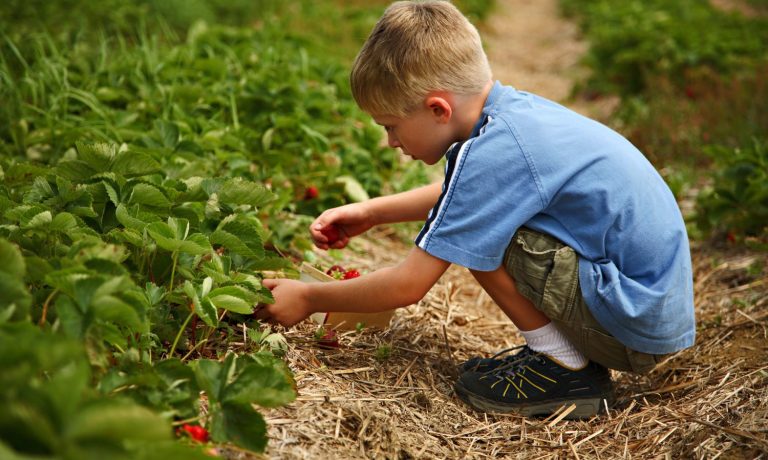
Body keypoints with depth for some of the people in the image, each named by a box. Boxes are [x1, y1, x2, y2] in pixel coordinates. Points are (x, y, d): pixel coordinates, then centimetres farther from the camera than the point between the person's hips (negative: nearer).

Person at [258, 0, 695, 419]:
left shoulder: (493, 153, -23)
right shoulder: (513, 108, 4)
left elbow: (408, 286, -19)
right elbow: (461, 194, 26)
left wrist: (308, 298, -4)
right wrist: (371, 211, 22)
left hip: (639, 323, -9)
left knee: (478, 233, -17)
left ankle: (565, 367, -2)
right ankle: (568, 347, 12)